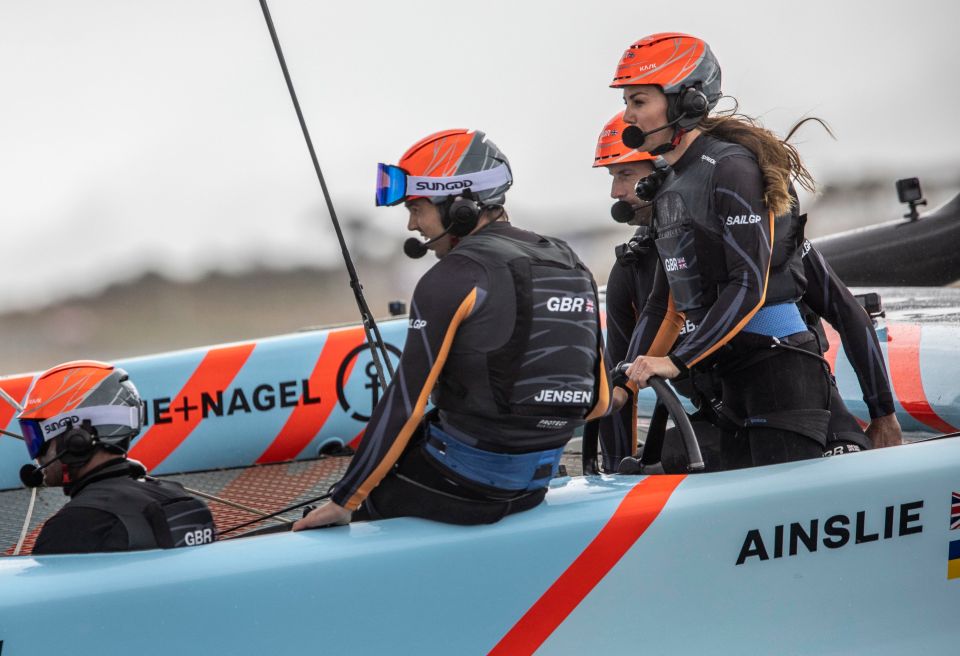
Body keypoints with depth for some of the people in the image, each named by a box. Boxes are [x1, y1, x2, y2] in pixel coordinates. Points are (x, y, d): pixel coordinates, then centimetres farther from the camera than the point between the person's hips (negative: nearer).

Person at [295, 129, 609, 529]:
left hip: (465, 478, -8)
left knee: (321, 531, 8)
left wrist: (345, 501, -9)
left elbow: (406, 400, -15)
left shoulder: (456, 278, -14)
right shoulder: (570, 267, 9)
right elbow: (596, 401, 12)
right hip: (535, 485, 8)